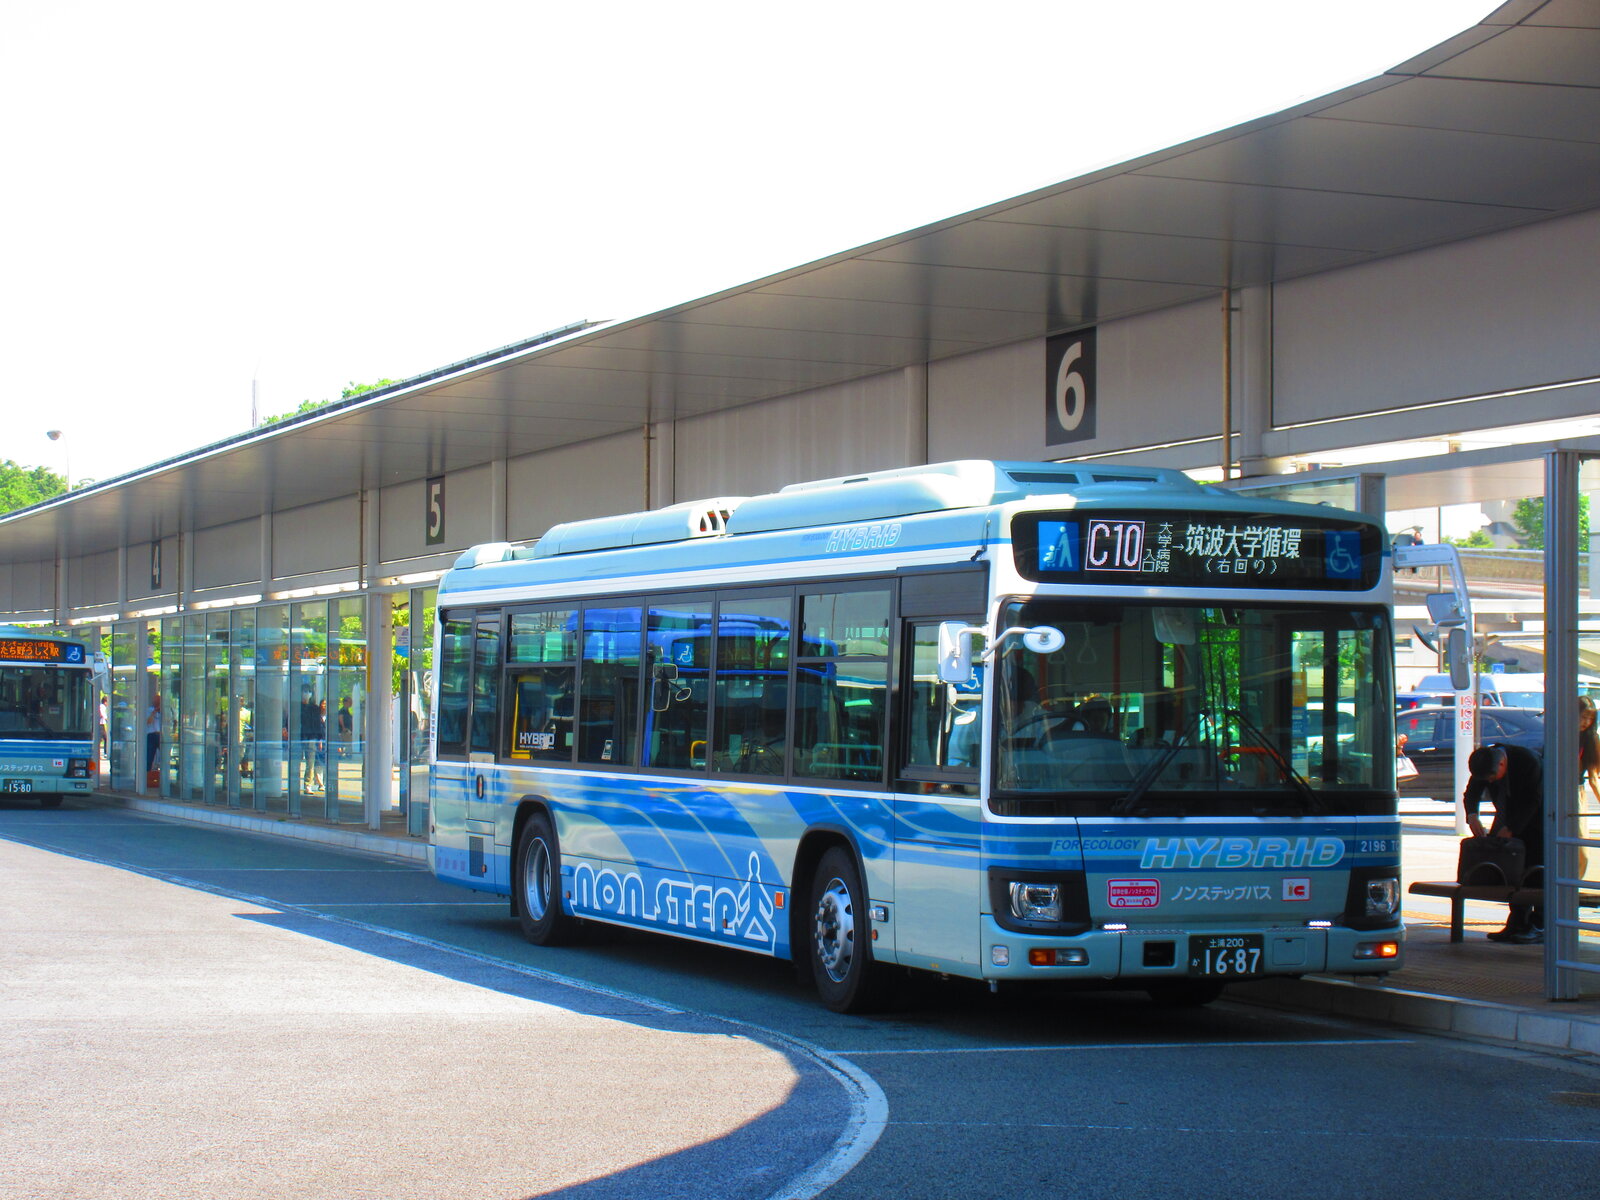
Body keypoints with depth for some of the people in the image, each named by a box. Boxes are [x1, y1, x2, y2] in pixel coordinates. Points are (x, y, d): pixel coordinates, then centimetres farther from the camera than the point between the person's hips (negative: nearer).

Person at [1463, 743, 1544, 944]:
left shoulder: (1529, 761, -28)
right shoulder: (1485, 764, -12)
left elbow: (1533, 801, -24)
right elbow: (1471, 793, -9)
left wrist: (1510, 828, -25)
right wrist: (1472, 815, -29)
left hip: (1536, 820, -6)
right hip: (1510, 820, 6)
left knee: (1536, 871, -11)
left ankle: (1539, 927, -9)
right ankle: (1518, 923, 6)